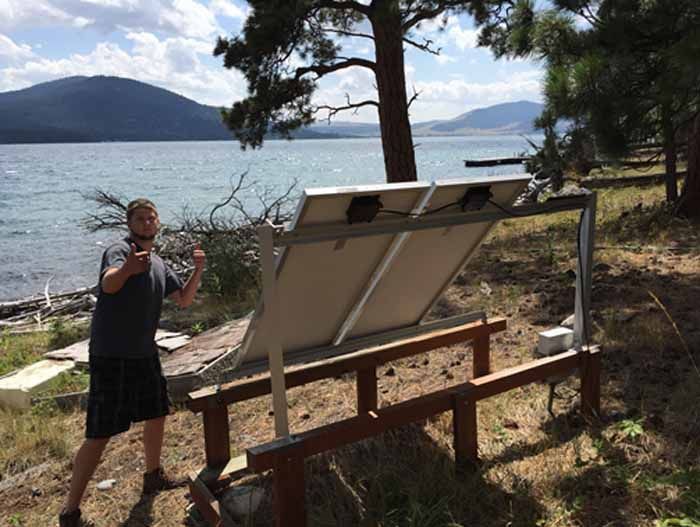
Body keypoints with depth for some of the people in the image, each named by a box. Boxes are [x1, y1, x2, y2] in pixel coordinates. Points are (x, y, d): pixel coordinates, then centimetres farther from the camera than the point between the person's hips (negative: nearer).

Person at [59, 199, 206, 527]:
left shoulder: (159, 264, 11)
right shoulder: (119, 250, -15)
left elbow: (184, 300, 11)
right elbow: (109, 283, -37)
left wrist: (198, 271, -5)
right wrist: (127, 269, -60)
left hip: (144, 354, 8)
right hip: (111, 357, -8)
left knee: (157, 415, 20)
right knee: (100, 435, -6)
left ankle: (153, 477, 42)